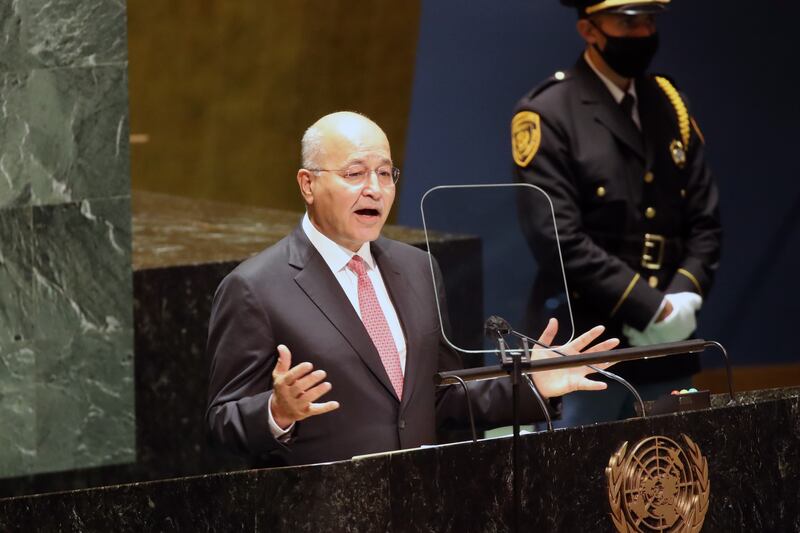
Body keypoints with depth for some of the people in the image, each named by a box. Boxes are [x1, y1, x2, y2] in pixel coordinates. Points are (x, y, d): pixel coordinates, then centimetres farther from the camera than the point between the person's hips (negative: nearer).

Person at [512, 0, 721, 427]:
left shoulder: (670, 105, 13)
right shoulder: (547, 116, -7)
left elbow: (705, 221, 12)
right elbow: (559, 240, -15)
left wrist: (684, 298, -6)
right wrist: (652, 309, -15)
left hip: (668, 347, 6)